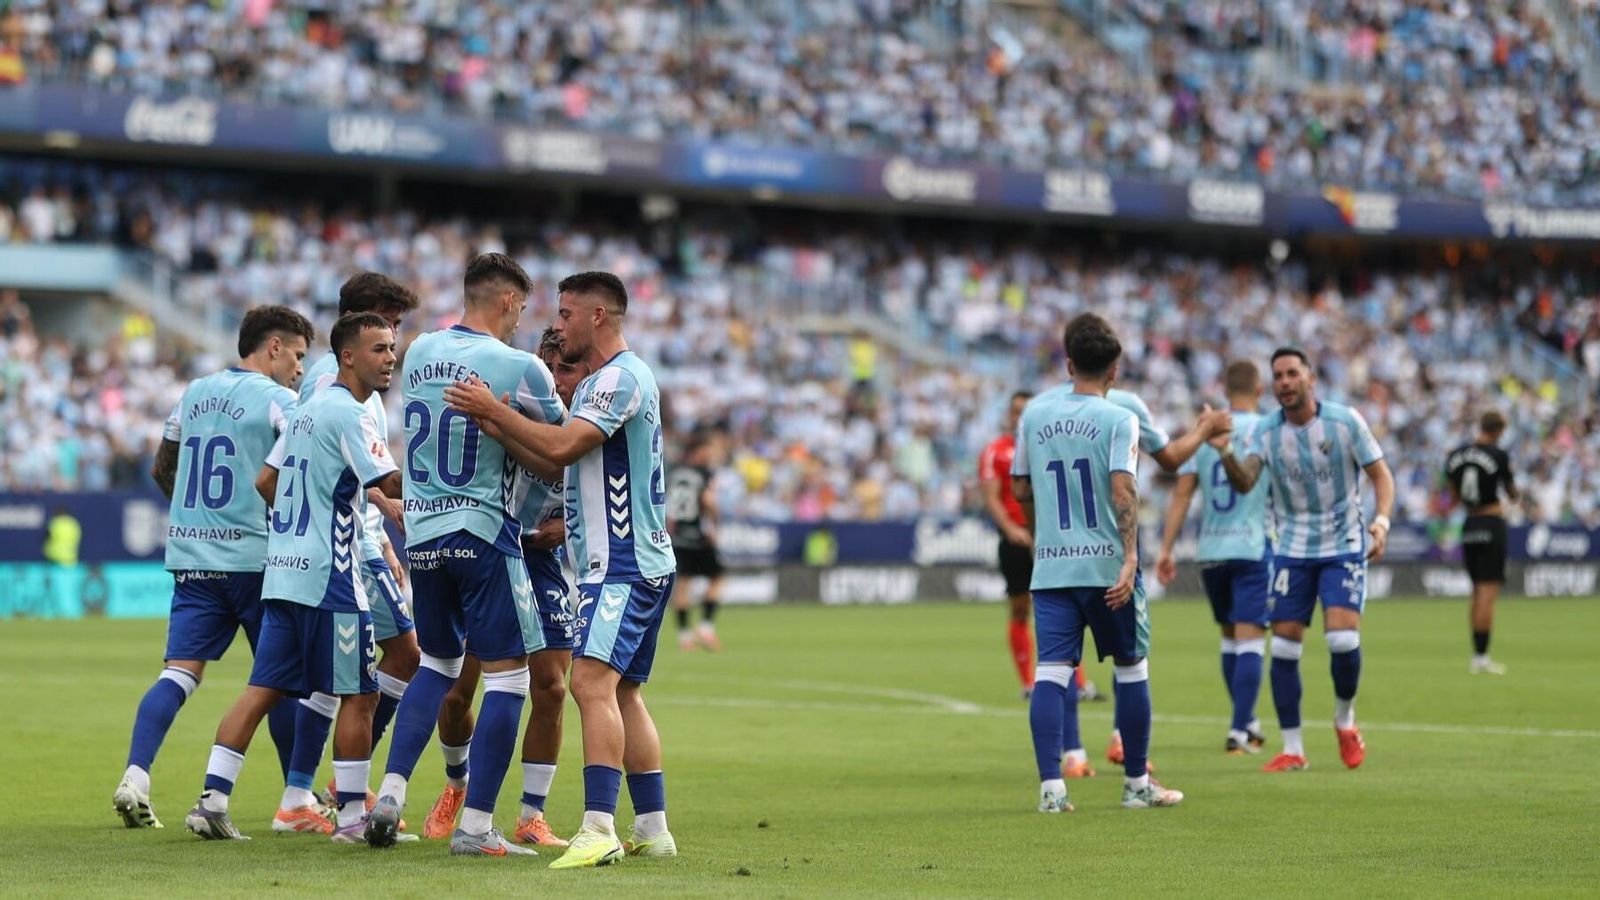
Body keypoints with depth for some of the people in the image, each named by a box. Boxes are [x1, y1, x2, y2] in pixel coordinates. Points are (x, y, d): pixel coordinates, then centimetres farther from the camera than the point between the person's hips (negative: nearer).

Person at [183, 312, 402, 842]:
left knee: (264, 689, 7)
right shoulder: (348, 414, -11)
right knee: (358, 694, -1)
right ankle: (353, 817, 2)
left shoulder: (308, 410, 17)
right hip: (329, 575, -9)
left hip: (282, 573, 9)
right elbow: (392, 486, -19)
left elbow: (266, 482, 22)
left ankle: (212, 800, 2)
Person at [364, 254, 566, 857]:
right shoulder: (520, 368, -10)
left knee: (438, 661, 22)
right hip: (483, 531, -6)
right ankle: (475, 825, -3)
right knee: (508, 673, 0)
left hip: (421, 534, 6)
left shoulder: (420, 353, 7)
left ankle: (390, 793, 11)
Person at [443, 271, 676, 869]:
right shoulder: (600, 382, 20)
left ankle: (599, 830, -26)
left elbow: (562, 447, -22)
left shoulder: (622, 376, -13)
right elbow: (559, 463, 16)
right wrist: (496, 428, 6)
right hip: (631, 561, 11)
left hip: (623, 564, -11)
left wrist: (495, 411, -12)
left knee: (593, 683, -19)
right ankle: (652, 830, 17)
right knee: (623, 694, 13)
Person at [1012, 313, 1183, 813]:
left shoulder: (1035, 413, 7)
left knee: (1051, 670, -1)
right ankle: (1137, 784, 17)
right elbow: (1123, 490, -18)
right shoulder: (1118, 420, -6)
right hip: (1106, 563, -3)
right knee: (1131, 668, 10)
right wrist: (1130, 557, -22)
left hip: (1050, 565, 3)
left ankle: (1051, 786, -11)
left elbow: (1021, 489, 14)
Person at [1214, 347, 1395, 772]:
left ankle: (1345, 720, 13)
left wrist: (1381, 521, -18)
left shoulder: (1345, 421, -8)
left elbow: (1380, 474, -2)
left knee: (1343, 638, -16)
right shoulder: (1265, 431, -4)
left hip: (1343, 546, -2)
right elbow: (1244, 483, -18)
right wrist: (1225, 452, -38)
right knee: (1284, 646, -3)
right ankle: (1292, 748, 7)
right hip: (1292, 550, 2)